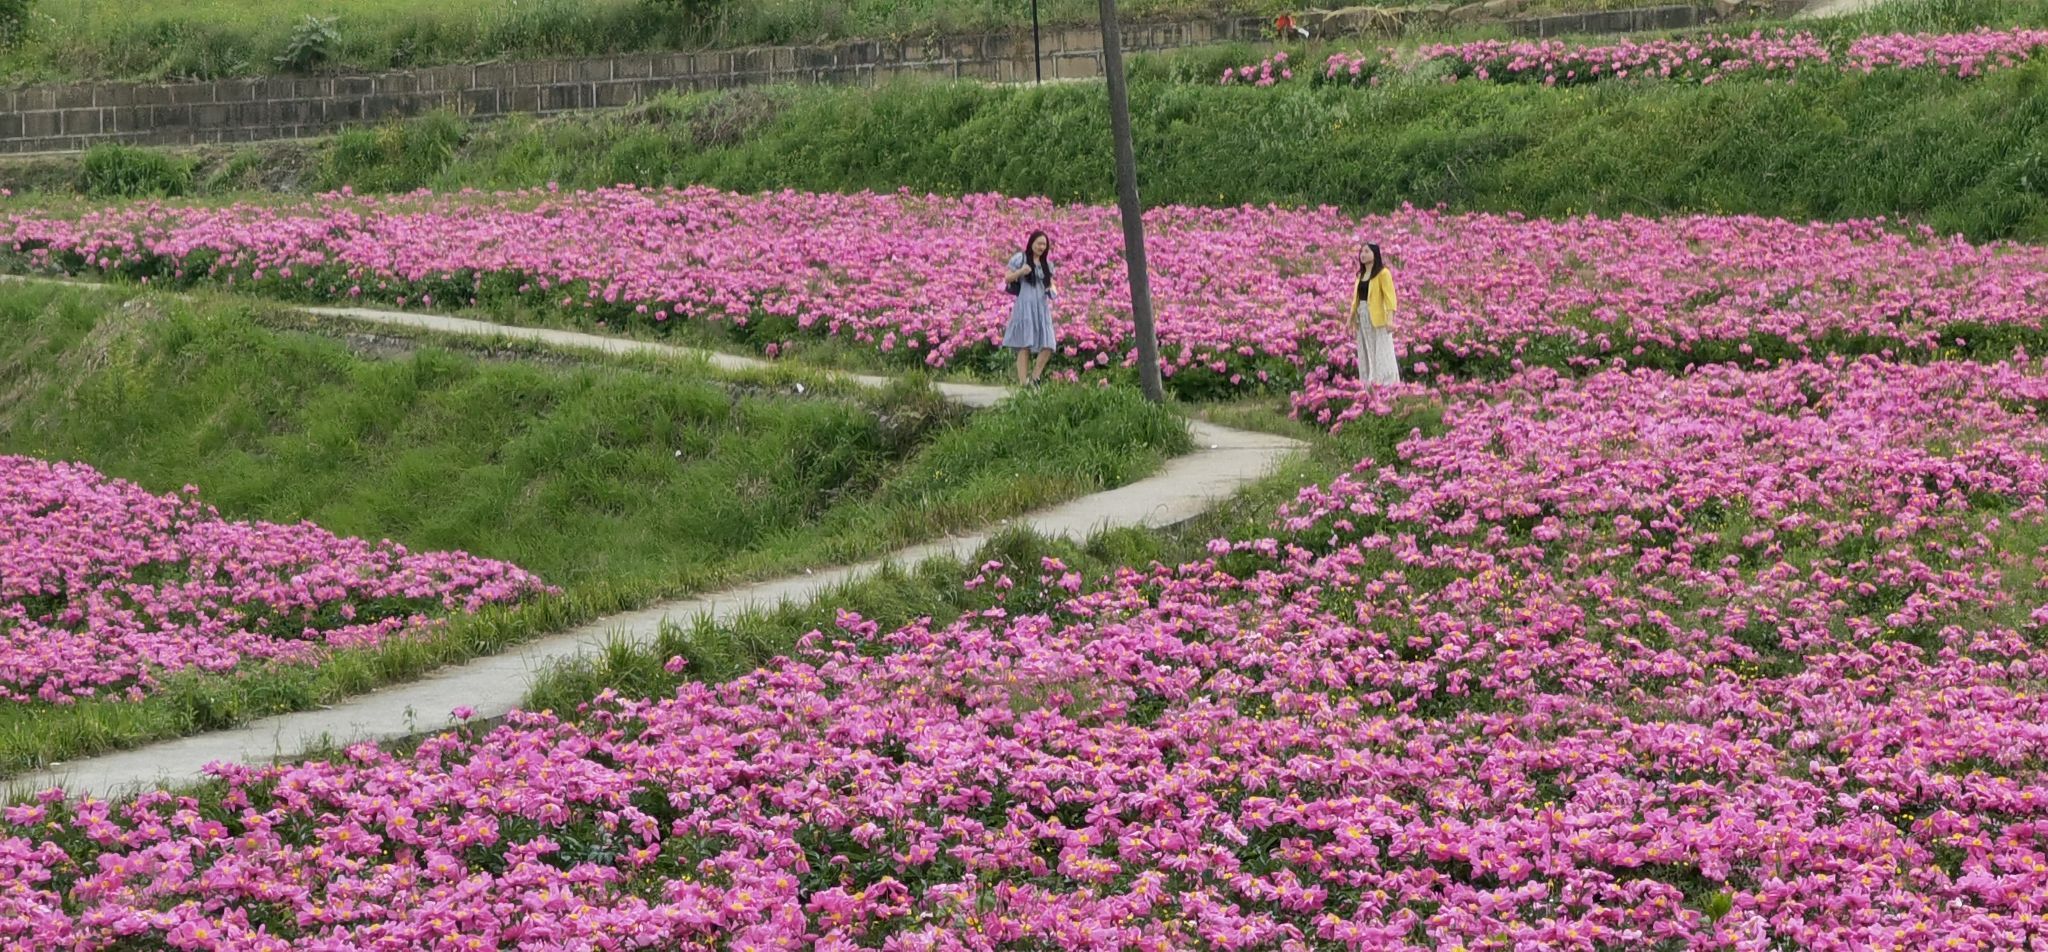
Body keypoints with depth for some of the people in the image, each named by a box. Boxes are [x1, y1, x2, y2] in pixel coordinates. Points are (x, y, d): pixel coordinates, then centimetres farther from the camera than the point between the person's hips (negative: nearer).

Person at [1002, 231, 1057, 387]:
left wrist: (1052, 290, -1)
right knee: (1024, 345, -8)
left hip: (1042, 307, 5)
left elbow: (1051, 283, 22)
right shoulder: (1020, 258, 2)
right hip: (1025, 305, -5)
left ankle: (1034, 378, 6)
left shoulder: (1047, 264, 17)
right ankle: (1023, 381, -7)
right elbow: (1007, 279, 1)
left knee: (1047, 346, -6)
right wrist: (1020, 272, -18)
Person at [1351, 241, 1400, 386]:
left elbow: (1390, 297, -15)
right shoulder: (1361, 274, 14)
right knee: (1366, 353, 8)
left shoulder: (1383, 273, -8)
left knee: (1382, 353, -5)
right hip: (1362, 317, 7)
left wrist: (1390, 319, -25)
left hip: (1377, 318, -7)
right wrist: (1351, 318, 12)